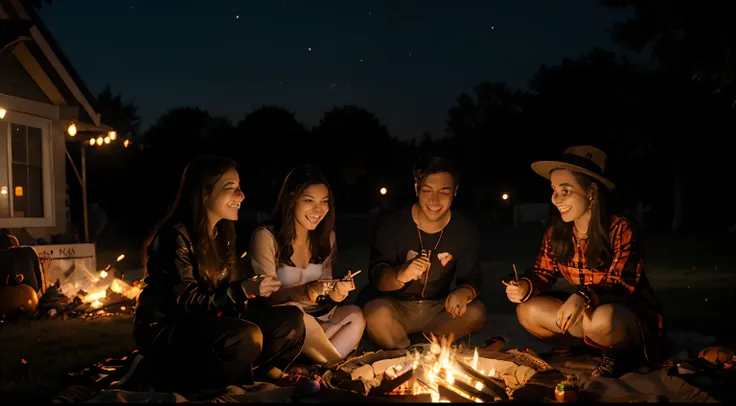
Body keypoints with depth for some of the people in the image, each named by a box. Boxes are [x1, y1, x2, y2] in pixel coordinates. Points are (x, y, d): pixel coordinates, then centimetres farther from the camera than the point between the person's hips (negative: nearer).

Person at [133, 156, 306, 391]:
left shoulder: (224, 230, 5)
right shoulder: (175, 236, -20)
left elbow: (223, 290, 7)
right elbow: (187, 303, -22)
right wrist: (245, 290, -26)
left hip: (205, 323, 7)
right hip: (164, 331, -7)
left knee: (291, 321, -7)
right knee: (246, 337, -33)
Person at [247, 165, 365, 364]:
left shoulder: (326, 237, 5)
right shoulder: (266, 237, -11)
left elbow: (324, 290, 7)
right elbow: (269, 295, -13)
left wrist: (335, 293, -18)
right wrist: (307, 291, -32)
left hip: (317, 317, 4)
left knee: (355, 315, -23)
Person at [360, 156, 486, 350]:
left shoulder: (466, 231, -4)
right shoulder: (392, 225, -13)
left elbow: (471, 279, -4)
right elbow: (377, 277, -18)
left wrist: (464, 293, -31)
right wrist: (400, 276, -44)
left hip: (438, 309, 3)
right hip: (396, 307, -2)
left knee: (475, 312, -25)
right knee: (376, 313, -35)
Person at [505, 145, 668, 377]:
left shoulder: (620, 230, -21)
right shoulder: (556, 232, -5)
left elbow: (622, 288, -26)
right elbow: (543, 272, 2)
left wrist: (584, 297, -46)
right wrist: (525, 286, -23)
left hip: (633, 316, -5)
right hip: (584, 312, 5)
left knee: (601, 320, -39)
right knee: (527, 311, -15)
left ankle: (617, 353, -4)